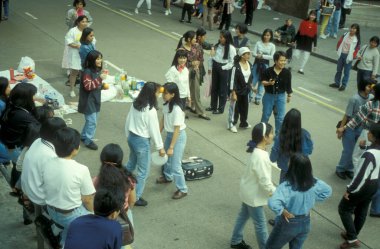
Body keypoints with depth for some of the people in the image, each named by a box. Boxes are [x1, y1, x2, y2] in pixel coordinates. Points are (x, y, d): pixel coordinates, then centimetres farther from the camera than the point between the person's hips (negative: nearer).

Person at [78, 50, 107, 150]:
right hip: (88, 101, -9)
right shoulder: (87, 72, -20)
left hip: (96, 99, 9)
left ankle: (84, 136, 34)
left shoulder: (98, 70, 6)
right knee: (92, 121, -6)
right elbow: (88, 86, -27)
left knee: (92, 120, 17)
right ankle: (88, 141, 8)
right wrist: (99, 78, -31)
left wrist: (103, 86, 6)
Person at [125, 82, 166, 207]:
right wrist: (160, 147, -6)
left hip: (132, 138, 8)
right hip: (142, 141, -8)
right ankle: (136, 198, 16)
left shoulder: (135, 104, -2)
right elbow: (154, 130, -17)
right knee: (143, 171, 8)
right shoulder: (151, 110, -24)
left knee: (131, 163, 29)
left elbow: (128, 121, 7)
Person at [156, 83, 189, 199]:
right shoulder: (167, 104, -7)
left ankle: (182, 189, 13)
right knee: (166, 157, 27)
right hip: (169, 134, 9)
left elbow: (177, 130, -26)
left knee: (175, 165, -3)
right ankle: (168, 176, 53)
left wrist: (171, 147, -21)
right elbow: (163, 119, 7)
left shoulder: (177, 109, -31)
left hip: (179, 136, -8)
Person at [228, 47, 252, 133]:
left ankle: (243, 123, 34)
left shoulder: (249, 64, -1)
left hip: (246, 90, 6)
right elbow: (233, 80, -19)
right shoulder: (236, 66, -21)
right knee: (235, 108, 4)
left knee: (245, 107, 17)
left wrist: (251, 86, 16)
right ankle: (232, 124, 18)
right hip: (237, 91, -6)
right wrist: (233, 93, -19)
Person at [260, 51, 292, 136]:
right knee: (266, 115, 15)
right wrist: (268, 83, -24)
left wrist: (289, 95, 5)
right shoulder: (268, 71, -15)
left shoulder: (287, 72, -10)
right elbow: (262, 81, -5)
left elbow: (288, 84, 1)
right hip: (269, 95, -1)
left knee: (280, 117, 3)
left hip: (281, 97, 1)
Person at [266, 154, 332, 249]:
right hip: (305, 223, 5)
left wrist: (283, 212, -26)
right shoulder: (315, 183, -13)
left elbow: (272, 203, -44)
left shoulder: (287, 186, -31)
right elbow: (328, 191, 6)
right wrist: (313, 200, 4)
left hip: (288, 223, -5)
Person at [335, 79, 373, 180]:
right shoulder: (355, 99, -23)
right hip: (350, 128, -5)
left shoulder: (370, 98, -7)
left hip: (361, 128, 5)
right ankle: (340, 169, 22)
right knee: (348, 151, 3)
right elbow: (347, 115, -18)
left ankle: (349, 169, 32)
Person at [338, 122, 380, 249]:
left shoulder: (369, 154, -32)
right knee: (362, 210, 23)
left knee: (344, 209, 9)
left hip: (363, 186, -8)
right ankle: (352, 234, 39)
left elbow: (361, 176, -27)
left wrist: (349, 190, -16)